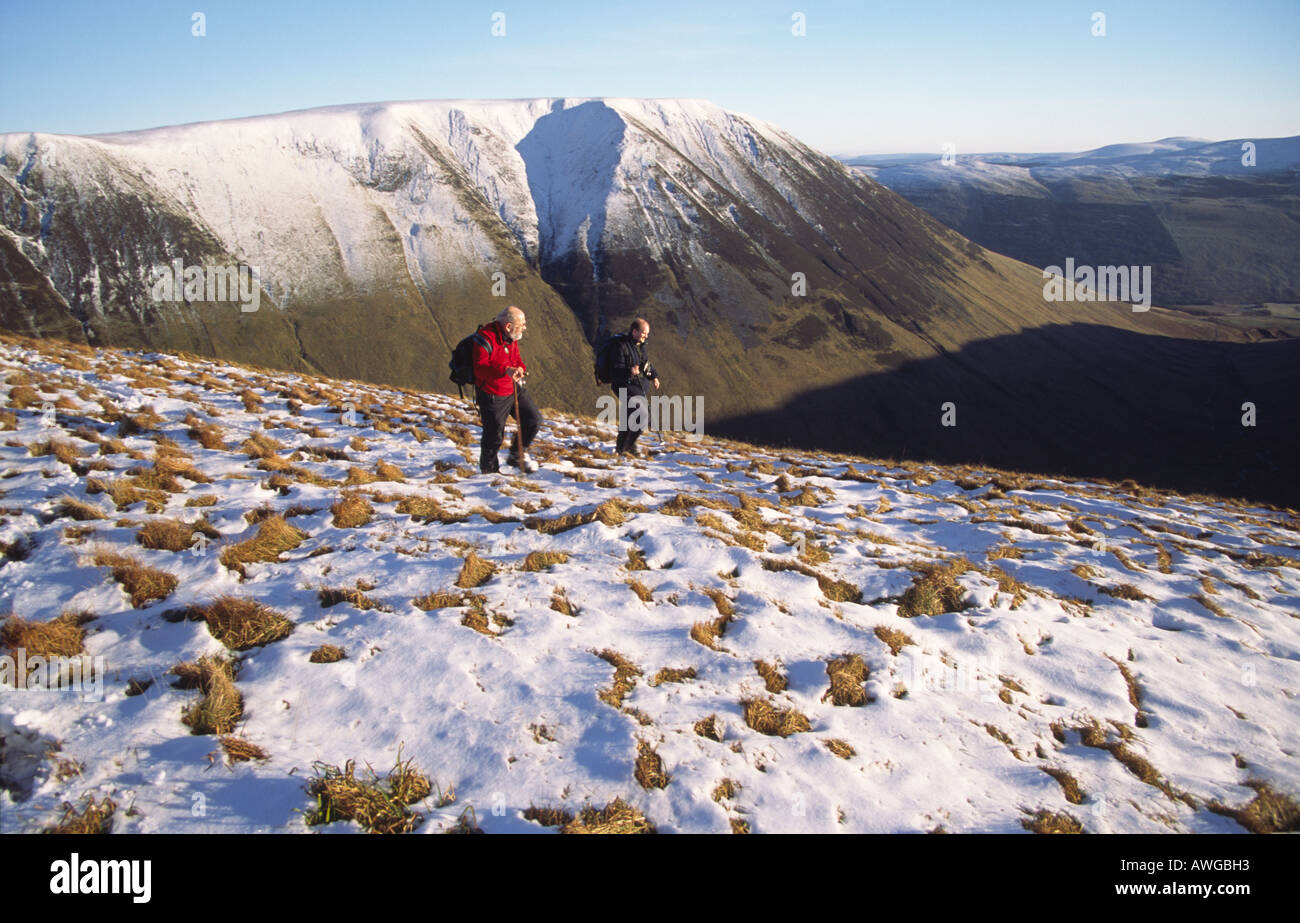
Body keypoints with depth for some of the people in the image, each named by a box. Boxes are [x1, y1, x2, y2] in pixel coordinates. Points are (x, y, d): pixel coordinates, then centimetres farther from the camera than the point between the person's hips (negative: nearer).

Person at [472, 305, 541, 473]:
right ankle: (489, 469, 25)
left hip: (515, 390, 8)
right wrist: (505, 370, -43)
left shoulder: (512, 338, 5)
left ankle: (517, 456, 28)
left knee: (534, 420, 8)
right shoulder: (486, 338, -21)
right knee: (494, 436, 1)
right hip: (493, 396, -8)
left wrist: (520, 368, -8)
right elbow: (480, 368, -29)